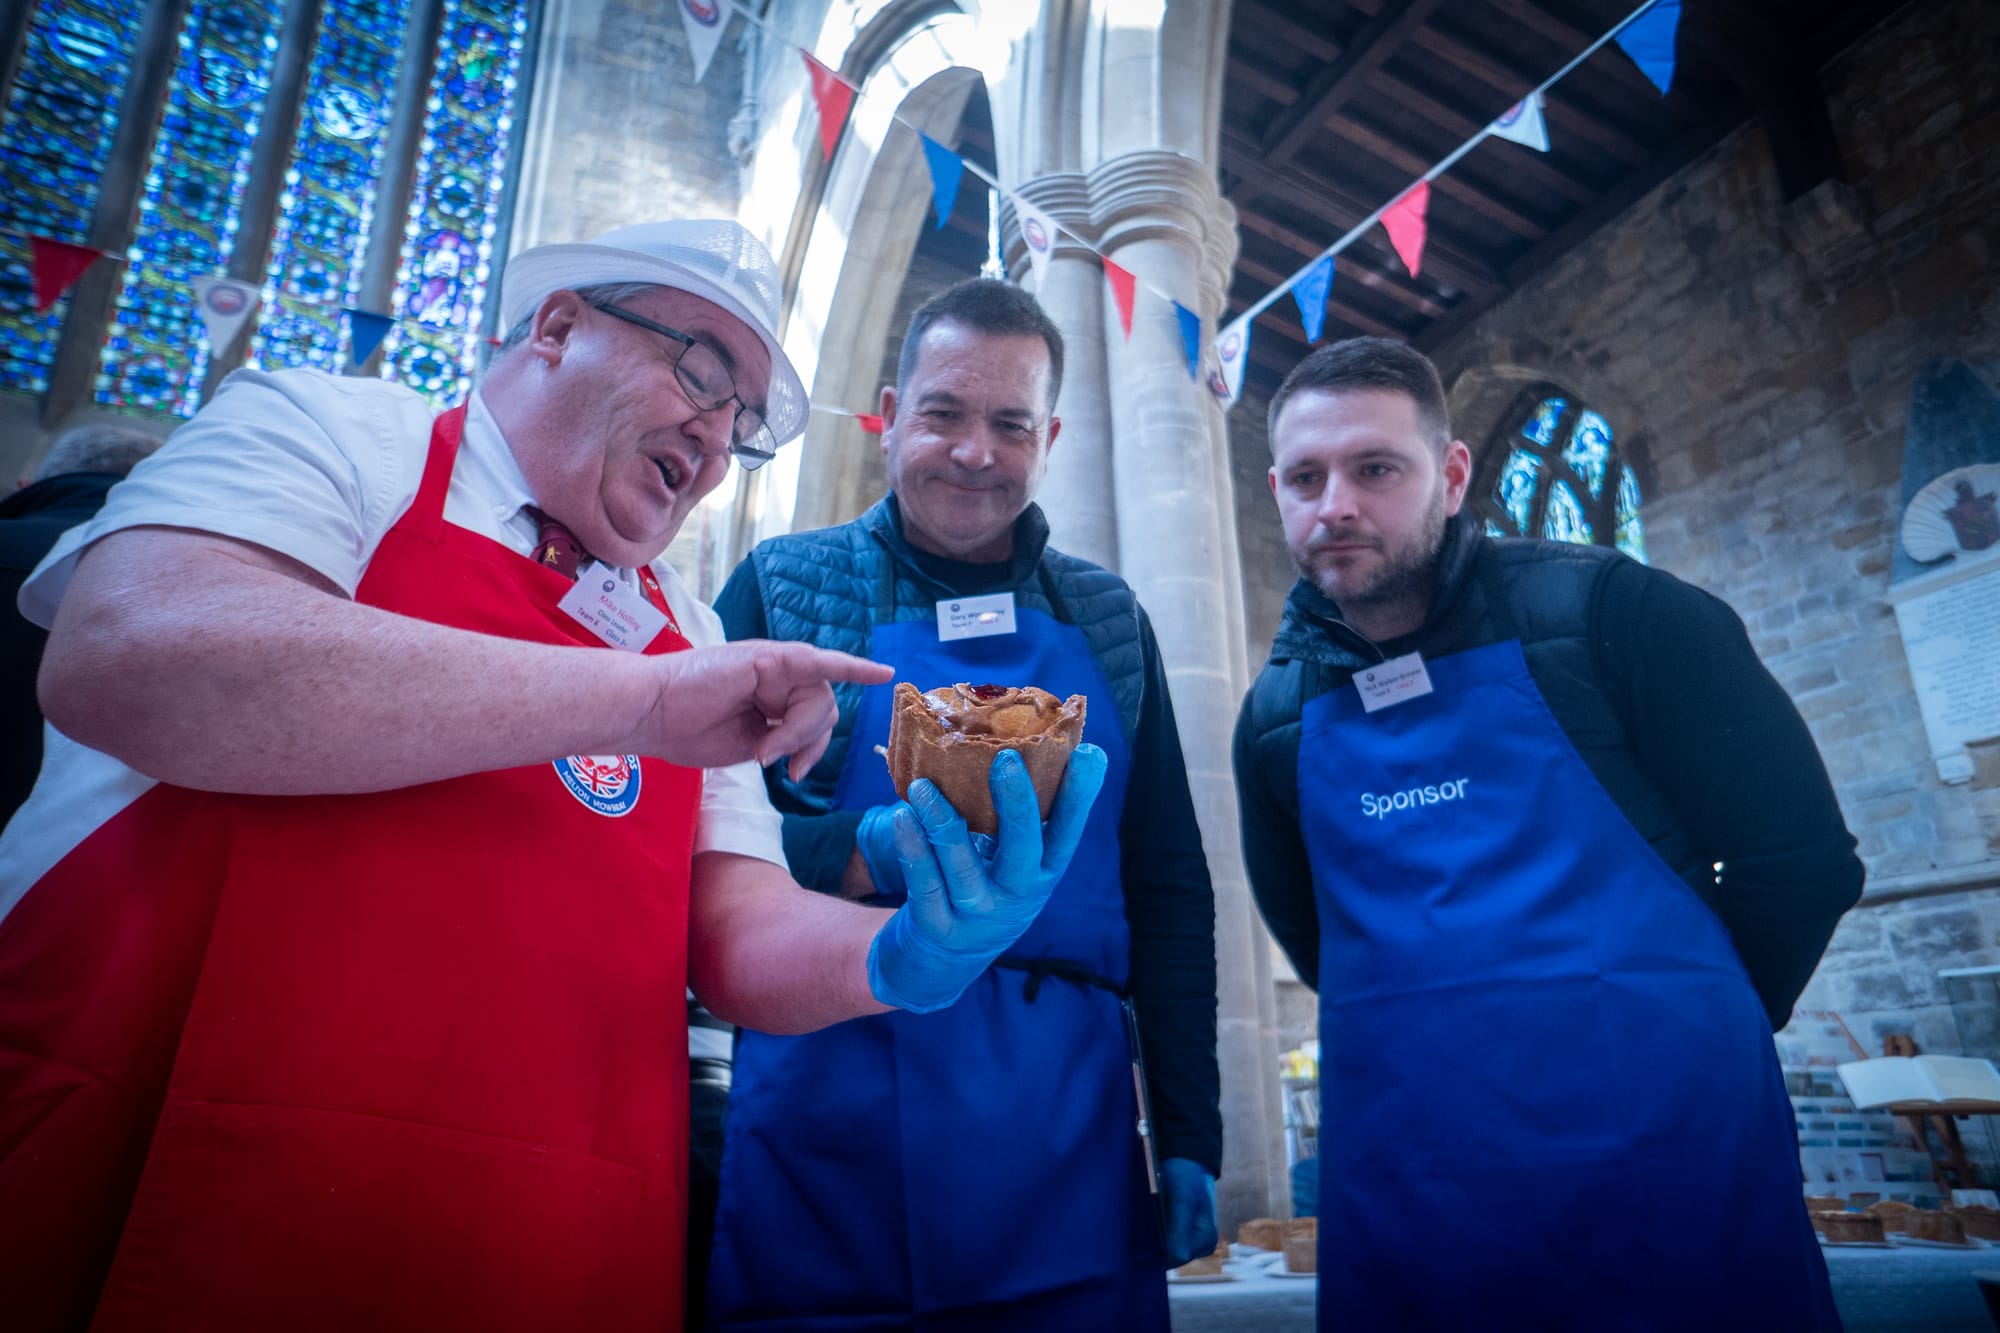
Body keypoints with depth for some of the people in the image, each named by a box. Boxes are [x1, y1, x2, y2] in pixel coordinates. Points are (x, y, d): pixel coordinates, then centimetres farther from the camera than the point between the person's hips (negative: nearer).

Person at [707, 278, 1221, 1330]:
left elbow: (1169, 885, 10)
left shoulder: (1105, 620, 9)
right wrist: (865, 852, -21)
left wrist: (1190, 1135, 7)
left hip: (1067, 1152, 3)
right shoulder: (781, 586, 2)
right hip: (824, 1147, -2)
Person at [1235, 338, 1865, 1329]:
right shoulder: (1275, 717, 4)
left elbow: (1799, 857, -3)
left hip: (1666, 1169, -2)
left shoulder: (1605, 614, -6)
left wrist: (1680, 1029, 4)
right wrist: (1435, 1032, 10)